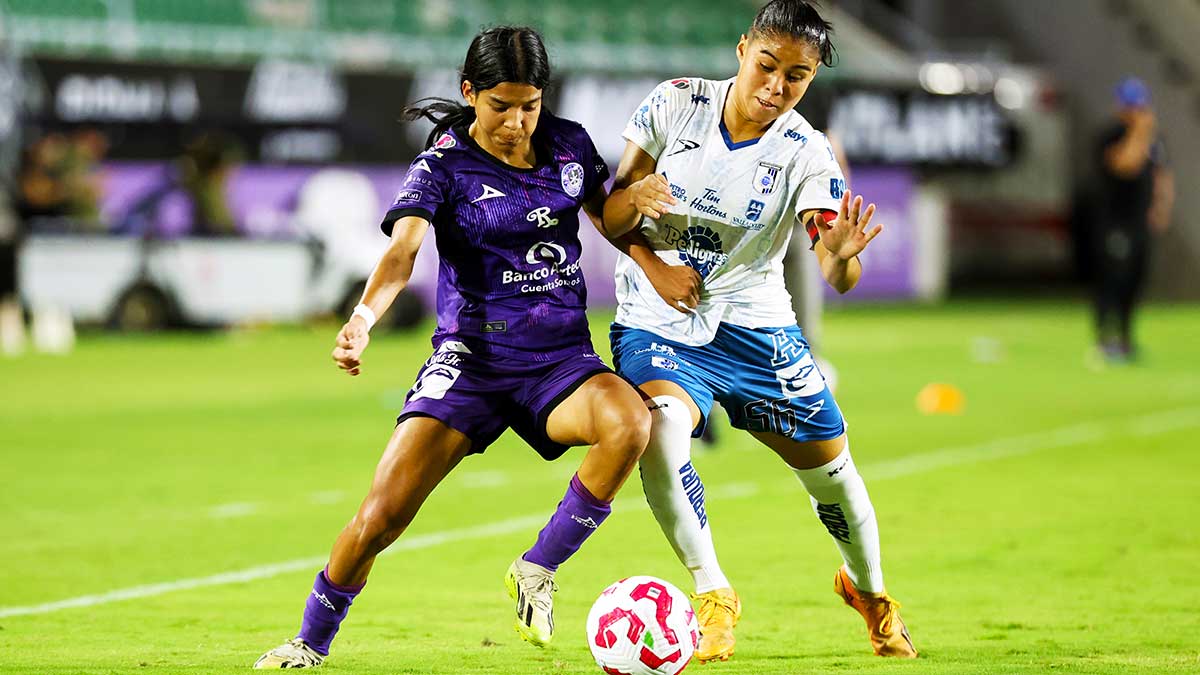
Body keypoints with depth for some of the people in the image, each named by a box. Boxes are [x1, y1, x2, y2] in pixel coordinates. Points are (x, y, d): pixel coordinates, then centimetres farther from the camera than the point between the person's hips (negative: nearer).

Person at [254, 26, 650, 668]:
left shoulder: (569, 145, 6)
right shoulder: (443, 167, -6)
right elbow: (401, 252, -23)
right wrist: (362, 318, -41)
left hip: (562, 358, 3)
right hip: (473, 355, -3)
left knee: (629, 423, -32)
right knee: (384, 512, -16)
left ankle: (537, 570, -12)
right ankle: (310, 643, 10)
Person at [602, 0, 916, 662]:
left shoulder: (806, 154, -12)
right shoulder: (675, 105, -10)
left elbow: (838, 278, -21)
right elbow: (608, 213, -2)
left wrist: (842, 254, -45)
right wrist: (642, 229, -24)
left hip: (752, 324, 1)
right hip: (657, 326, -1)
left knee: (830, 465, 7)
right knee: (659, 433, -30)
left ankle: (867, 588, 40)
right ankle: (713, 596, -11)